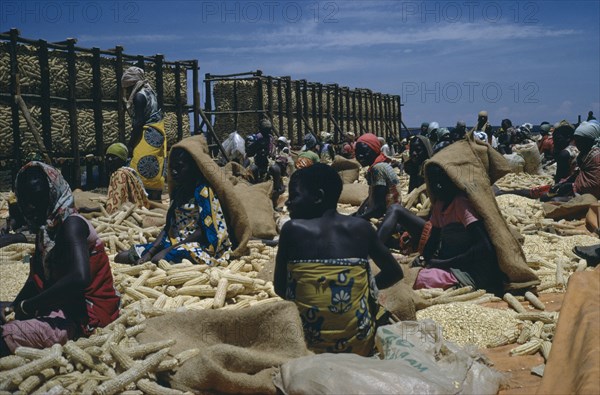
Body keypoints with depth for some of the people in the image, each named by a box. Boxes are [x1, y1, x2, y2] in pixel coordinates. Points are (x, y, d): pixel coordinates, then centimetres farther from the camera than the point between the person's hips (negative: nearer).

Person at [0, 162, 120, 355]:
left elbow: (80, 278, -34)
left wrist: (27, 306, -24)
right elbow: (37, 278, 14)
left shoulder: (71, 225, -18)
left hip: (88, 310, -10)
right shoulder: (46, 227, 9)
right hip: (64, 302, 10)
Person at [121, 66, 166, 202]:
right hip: (157, 135, 10)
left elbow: (138, 123, -17)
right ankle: (156, 198, 17)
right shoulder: (150, 92, 15)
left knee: (143, 172, -10)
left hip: (148, 138, -10)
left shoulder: (139, 96, -12)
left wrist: (130, 144, -13)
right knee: (155, 171, 12)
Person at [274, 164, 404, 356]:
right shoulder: (361, 227, -1)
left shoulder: (292, 229, -6)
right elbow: (394, 272, 10)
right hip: (359, 344, 0)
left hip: (309, 343, 0)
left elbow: (280, 289, 2)